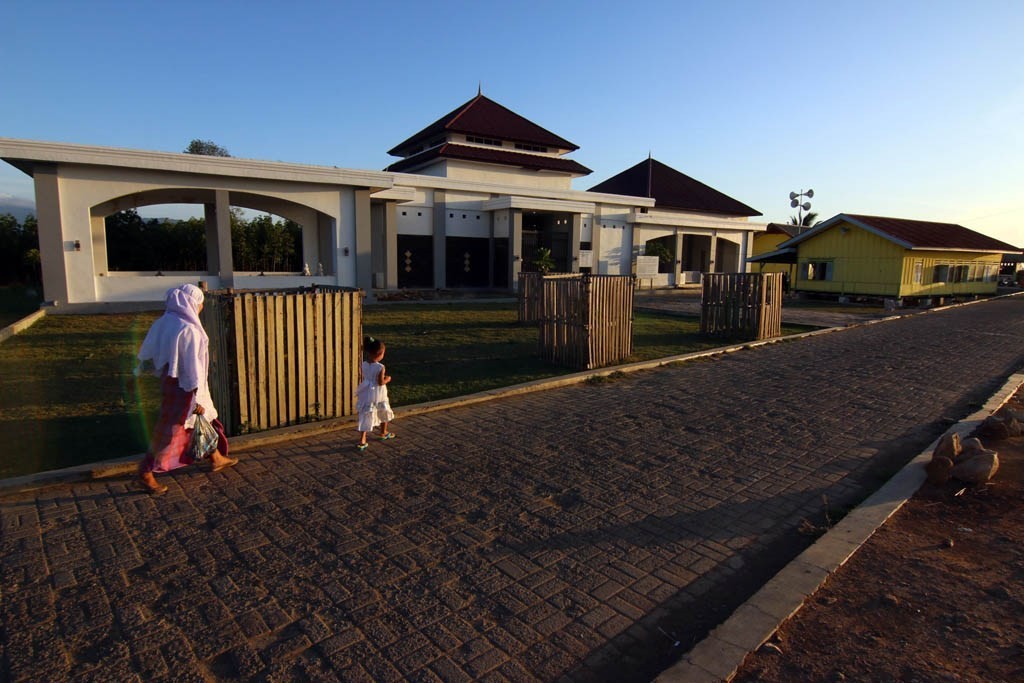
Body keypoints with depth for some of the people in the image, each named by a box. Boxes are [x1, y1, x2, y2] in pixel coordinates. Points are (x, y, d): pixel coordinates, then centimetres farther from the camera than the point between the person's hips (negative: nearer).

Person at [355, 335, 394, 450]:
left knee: (365, 416, 3)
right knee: (384, 414, 22)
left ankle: (362, 441, -5)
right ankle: (384, 433, 41)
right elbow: (380, 382, -19)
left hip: (366, 395, 4)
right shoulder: (380, 367, -20)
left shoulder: (363, 365, -3)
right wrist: (387, 379, -1)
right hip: (378, 395, -4)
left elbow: (362, 379, 5)